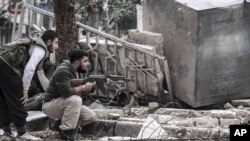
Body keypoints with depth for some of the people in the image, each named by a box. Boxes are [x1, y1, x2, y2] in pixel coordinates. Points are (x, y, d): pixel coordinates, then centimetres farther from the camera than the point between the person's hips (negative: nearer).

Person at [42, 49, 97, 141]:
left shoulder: (73, 71, 8)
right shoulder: (63, 71, -21)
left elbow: (81, 91, 9)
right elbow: (67, 92, -31)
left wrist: (91, 86, -9)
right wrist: (83, 87, -20)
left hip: (65, 105, 9)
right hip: (50, 105, -9)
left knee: (91, 116, -4)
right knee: (75, 100, -35)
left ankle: (62, 123, 7)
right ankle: (66, 132, -22)